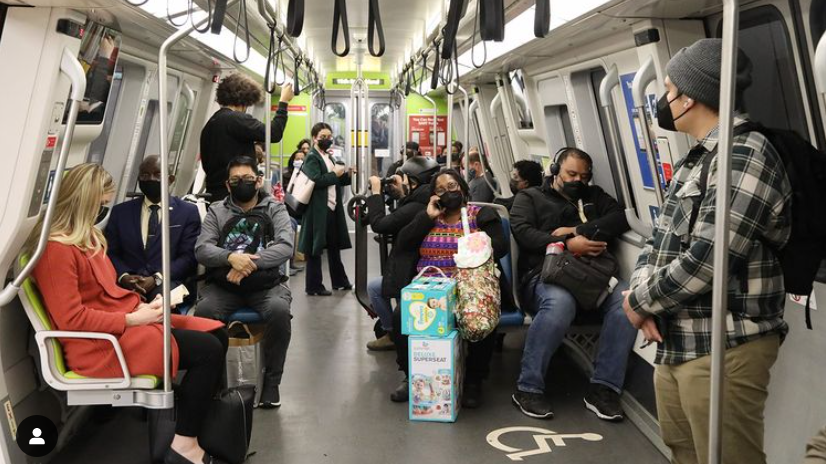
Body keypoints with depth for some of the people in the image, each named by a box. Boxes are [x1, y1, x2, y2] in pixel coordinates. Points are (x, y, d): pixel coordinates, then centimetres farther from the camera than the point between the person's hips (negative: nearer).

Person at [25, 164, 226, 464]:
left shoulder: (86, 237, 17)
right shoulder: (56, 249, -16)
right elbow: (71, 319, -21)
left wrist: (141, 306, 0)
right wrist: (133, 319, -19)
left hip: (123, 323, 10)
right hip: (102, 345, -10)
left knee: (216, 334, -3)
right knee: (207, 349, -19)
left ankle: (207, 425, -4)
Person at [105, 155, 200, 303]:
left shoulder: (188, 211, 8)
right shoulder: (120, 211, 17)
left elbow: (189, 256, 0)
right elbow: (110, 252, 11)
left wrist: (157, 278, -15)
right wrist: (124, 277, -11)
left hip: (169, 283, -1)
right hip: (129, 285, 1)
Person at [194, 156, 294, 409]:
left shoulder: (275, 209, 8)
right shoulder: (216, 211, 12)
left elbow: (285, 247, -7)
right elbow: (201, 249, -1)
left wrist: (250, 264, -20)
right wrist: (231, 257, -21)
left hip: (266, 284, -1)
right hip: (223, 284, 1)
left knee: (279, 310, -33)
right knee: (204, 310, -30)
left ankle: (271, 380, -13)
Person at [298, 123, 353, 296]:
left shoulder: (328, 157, 17)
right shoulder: (311, 158, -9)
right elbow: (316, 180, -23)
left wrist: (347, 175, 5)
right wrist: (335, 174, -16)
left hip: (332, 208, 9)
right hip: (318, 210, -9)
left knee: (335, 245, 16)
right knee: (315, 248, -1)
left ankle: (339, 281, 27)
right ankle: (313, 286, 6)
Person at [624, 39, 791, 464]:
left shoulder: (745, 153, -16)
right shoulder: (696, 160, 16)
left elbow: (707, 258, -24)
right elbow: (660, 240, 15)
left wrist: (640, 301, -11)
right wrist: (642, 289, -5)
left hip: (723, 348, -9)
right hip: (676, 342, 9)